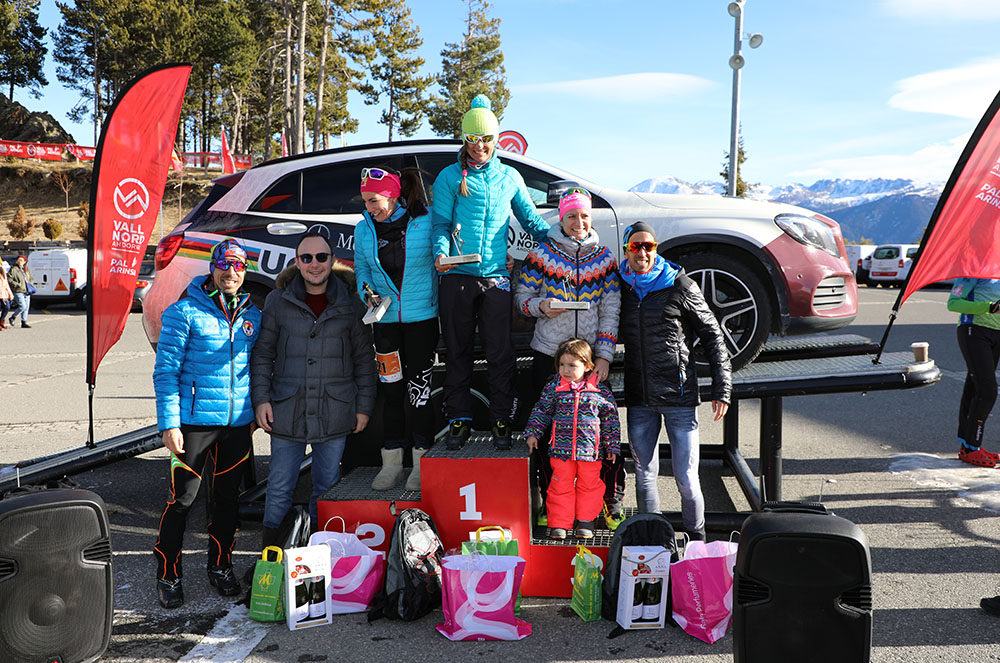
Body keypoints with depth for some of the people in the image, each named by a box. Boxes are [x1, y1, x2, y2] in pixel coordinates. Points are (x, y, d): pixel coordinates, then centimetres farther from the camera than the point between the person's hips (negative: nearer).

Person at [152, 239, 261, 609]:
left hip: (238, 423, 5)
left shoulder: (252, 315, 9)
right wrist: (169, 423, -14)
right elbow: (166, 371, -8)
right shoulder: (184, 312, -6)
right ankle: (168, 575, 16)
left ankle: (220, 566, 29)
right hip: (194, 421, -4)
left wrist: (256, 411, 15)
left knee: (229, 497, 13)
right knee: (182, 499, 1)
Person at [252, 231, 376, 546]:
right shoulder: (278, 301, 2)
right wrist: (261, 399, -3)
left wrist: (364, 406, 3)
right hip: (287, 411, 0)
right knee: (279, 487, 6)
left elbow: (364, 359, 7)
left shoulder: (349, 303, 2)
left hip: (334, 414, 0)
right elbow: (262, 353, 6)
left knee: (327, 486, 11)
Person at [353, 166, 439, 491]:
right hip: (386, 319, 3)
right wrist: (367, 292, -3)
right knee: (391, 389, 6)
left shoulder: (425, 221, -7)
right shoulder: (364, 228, 5)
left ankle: (421, 461, 11)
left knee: (419, 388, 0)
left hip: (422, 317, -3)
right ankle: (391, 461, 15)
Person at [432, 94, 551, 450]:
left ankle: (501, 421, 11)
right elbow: (441, 222, 3)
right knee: (457, 352, 6)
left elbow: (531, 220, 19)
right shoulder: (450, 176, 8)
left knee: (500, 354, 0)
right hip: (457, 277, -1)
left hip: (496, 277, 1)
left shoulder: (510, 177, 15)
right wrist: (441, 252, -17)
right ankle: (459, 420, 16)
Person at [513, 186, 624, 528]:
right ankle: (550, 500, 19)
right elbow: (521, 295, 6)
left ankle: (613, 500, 13)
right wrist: (541, 306, -17)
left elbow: (611, 310, 3)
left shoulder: (604, 258, 6)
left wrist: (604, 357, -5)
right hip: (548, 356, 0)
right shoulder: (542, 254, 2)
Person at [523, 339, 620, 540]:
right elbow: (541, 411, 9)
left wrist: (612, 445, 6)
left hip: (590, 450, 0)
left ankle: (586, 521, 26)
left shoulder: (600, 390, -3)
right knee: (561, 485, 5)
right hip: (561, 449, 0)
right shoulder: (554, 387, -1)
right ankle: (559, 523, 16)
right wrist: (532, 433, 2)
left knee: (589, 486, 10)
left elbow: (610, 418, 5)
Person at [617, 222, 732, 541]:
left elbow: (712, 336, -1)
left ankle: (696, 539, 20)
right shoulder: (621, 288, 7)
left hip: (679, 396, -4)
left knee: (686, 479, -1)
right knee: (644, 477, 11)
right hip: (639, 400, 4)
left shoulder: (680, 286, -4)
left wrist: (722, 389, -5)